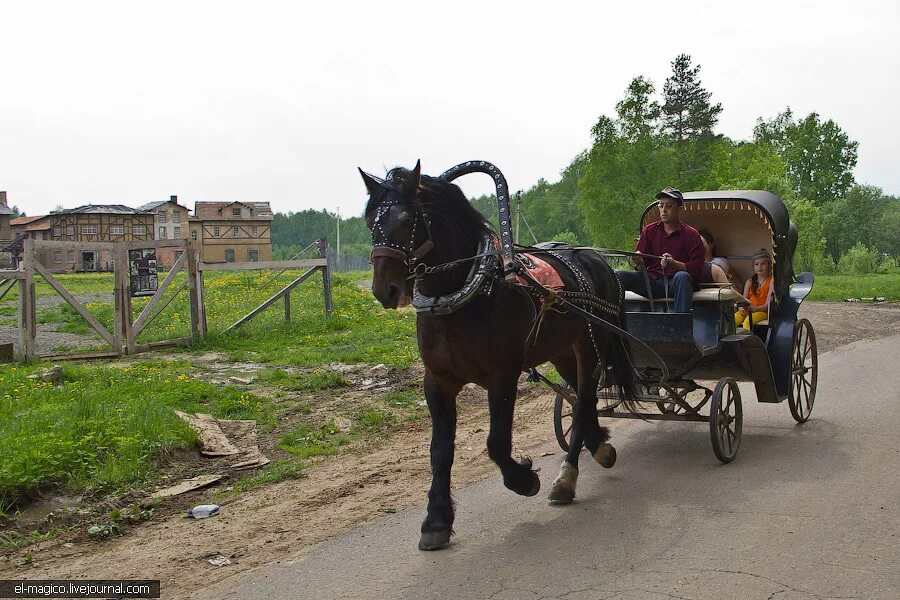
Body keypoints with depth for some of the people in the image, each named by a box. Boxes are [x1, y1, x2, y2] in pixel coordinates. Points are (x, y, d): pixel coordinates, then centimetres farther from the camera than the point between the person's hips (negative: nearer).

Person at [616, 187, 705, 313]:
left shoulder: (691, 234, 3)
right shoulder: (649, 230, 14)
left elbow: (696, 268, -7)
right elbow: (642, 266, 11)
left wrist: (674, 264, -25)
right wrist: (638, 263, -16)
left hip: (675, 283, -3)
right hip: (653, 281, 3)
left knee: (682, 277, -37)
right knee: (619, 276, -18)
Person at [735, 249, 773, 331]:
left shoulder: (771, 281, 2)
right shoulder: (749, 282, 20)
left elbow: (767, 305, -7)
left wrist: (753, 309, -25)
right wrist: (741, 308, -11)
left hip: (763, 311, -4)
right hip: (747, 311, 4)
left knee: (748, 321, -37)